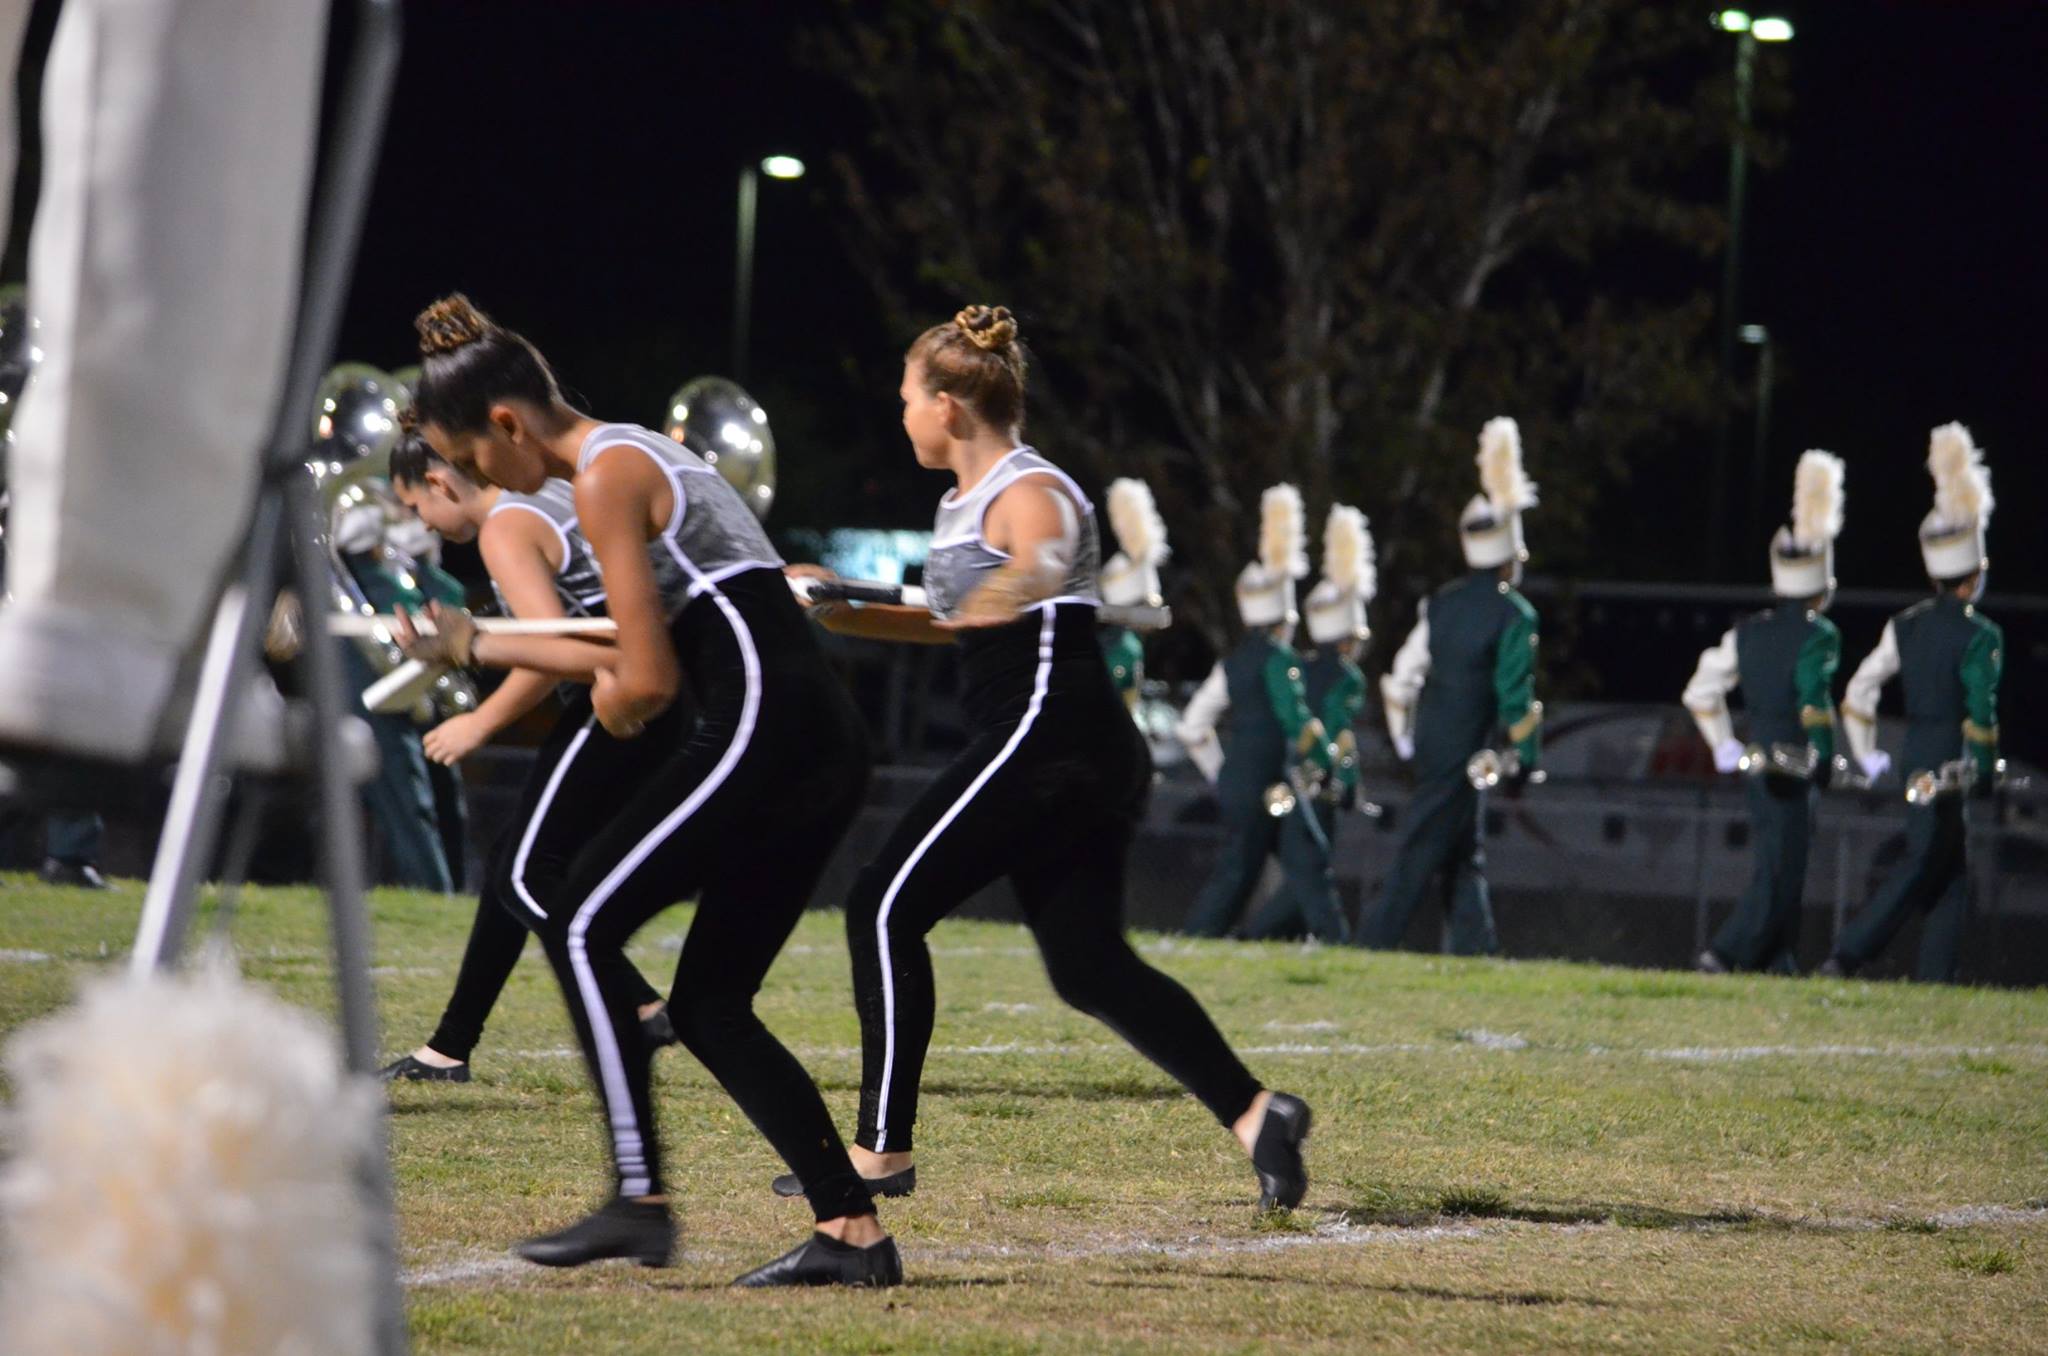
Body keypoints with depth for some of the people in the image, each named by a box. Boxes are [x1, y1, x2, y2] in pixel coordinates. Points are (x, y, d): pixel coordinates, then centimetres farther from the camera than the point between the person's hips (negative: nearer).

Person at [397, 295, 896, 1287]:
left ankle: (638, 1198, -9)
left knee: (580, 926, -5)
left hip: (763, 724, -10)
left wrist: (612, 702, 10)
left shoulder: (604, 479, -8)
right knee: (709, 1003, 11)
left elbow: (646, 682, -12)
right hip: (826, 745, 10)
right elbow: (645, 654, 27)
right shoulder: (640, 457, 22)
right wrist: (474, 646, 29)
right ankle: (852, 1232, 6)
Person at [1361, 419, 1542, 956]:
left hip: (1429, 745, 7)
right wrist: (1525, 758, -5)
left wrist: (1406, 741, 21)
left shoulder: (1442, 604, 9)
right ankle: (1377, 943, -10)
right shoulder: (1514, 616, -11)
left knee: (1465, 853, 14)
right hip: (1465, 751, -7)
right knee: (1423, 848, -6)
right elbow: (1515, 695, -15)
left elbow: (1404, 672, 11)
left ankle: (1473, 944, 13)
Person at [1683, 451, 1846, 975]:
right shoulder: (1820, 636, -11)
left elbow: (1700, 692, 12)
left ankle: (1778, 965, 15)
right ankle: (1724, 954, -15)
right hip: (1796, 770, -7)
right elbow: (1813, 699, -24)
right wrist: (1822, 757, -14)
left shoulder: (1748, 633, 10)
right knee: (1781, 872, -5)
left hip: (1758, 765, 7)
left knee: (1774, 869, 14)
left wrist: (1725, 747, 20)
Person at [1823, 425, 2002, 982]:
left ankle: (1935, 977, 10)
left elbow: (1859, 691, 8)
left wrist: (1868, 755, 16)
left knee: (1952, 870, 14)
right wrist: (1985, 773, -7)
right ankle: (1846, 956, -15)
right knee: (1925, 863, -7)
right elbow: (1982, 711, -16)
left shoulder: (1905, 626, 8)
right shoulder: (1980, 635, -11)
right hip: (1952, 762, -7)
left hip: (1914, 753, 7)